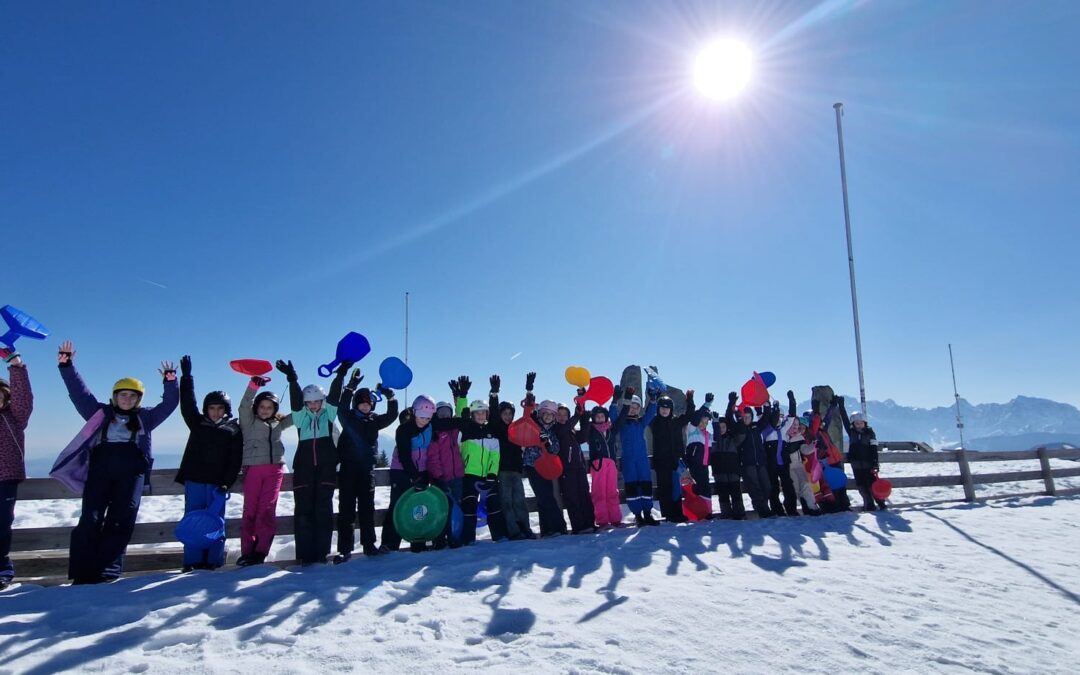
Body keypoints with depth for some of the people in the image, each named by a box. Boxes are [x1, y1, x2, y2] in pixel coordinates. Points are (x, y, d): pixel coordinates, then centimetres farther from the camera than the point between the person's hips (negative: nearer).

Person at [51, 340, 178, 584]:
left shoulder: (145, 417, 20)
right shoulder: (101, 412, 20)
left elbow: (169, 403, 14)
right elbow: (79, 392, 16)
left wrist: (170, 382, -2)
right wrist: (66, 365, 8)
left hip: (132, 472, 0)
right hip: (100, 470, 0)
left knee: (120, 522, -5)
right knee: (90, 519, -7)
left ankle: (106, 570, -2)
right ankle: (84, 572, -4)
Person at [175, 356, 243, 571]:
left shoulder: (234, 430, 4)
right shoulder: (198, 424, 12)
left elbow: (236, 460, -2)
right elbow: (187, 404, 4)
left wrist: (227, 483, -13)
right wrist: (186, 377, -3)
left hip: (217, 483, -2)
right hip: (194, 481, 2)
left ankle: (214, 560, 6)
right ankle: (192, 561, 8)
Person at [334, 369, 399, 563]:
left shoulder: (374, 420, 12)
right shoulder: (348, 418, 3)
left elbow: (392, 416, 1)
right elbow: (342, 406, -15)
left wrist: (390, 397, -13)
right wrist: (350, 387, -27)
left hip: (367, 469, 3)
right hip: (348, 469, -3)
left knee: (367, 508, 7)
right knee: (346, 509, -2)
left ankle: (369, 544, 14)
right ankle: (344, 549, 0)